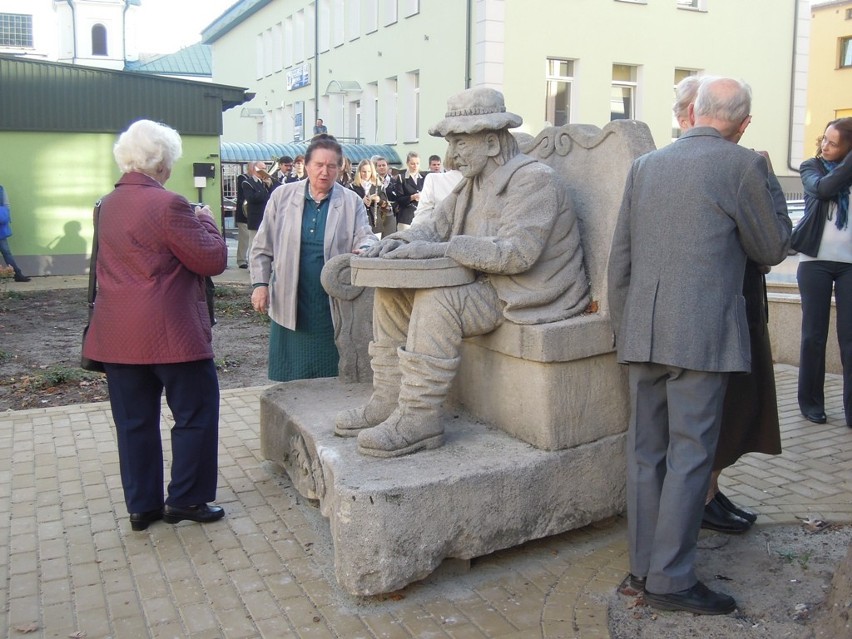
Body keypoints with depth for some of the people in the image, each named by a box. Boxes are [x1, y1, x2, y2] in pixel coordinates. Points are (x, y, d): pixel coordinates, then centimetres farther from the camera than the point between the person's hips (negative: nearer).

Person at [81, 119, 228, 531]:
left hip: (117, 334, 7)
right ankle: (185, 500, 14)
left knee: (135, 420, 13)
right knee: (195, 413, 8)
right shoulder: (168, 205, -15)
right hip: (169, 332, -7)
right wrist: (205, 222, 6)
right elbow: (213, 260, -13)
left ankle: (142, 505, 22)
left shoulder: (107, 205, 9)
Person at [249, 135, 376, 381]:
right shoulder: (282, 196, 5)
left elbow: (365, 237, -5)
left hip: (333, 305, -1)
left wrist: (365, 249, -28)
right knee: (291, 379, 7)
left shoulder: (352, 202, 2)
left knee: (331, 377, 5)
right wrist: (260, 283, -1)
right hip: (290, 304, 1)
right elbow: (263, 247, 8)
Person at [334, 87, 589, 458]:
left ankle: (418, 420, -24)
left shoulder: (534, 179, -16)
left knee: (436, 303, -31)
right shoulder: (475, 180, 13)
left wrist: (437, 249, -29)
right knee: (391, 292, 3)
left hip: (528, 295, -10)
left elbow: (516, 252, -27)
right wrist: (403, 240, -10)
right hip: (487, 285, 10)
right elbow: (438, 224, 15)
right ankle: (387, 401, 3)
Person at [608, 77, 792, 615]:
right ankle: (671, 579, 7)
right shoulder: (743, 165, -5)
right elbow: (772, 248, 5)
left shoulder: (646, 165, 11)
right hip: (701, 334, -5)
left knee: (647, 452, 11)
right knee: (690, 454, 1)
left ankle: (644, 565, 22)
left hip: (643, 333, 6)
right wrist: (769, 189, 19)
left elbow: (620, 257, 11)